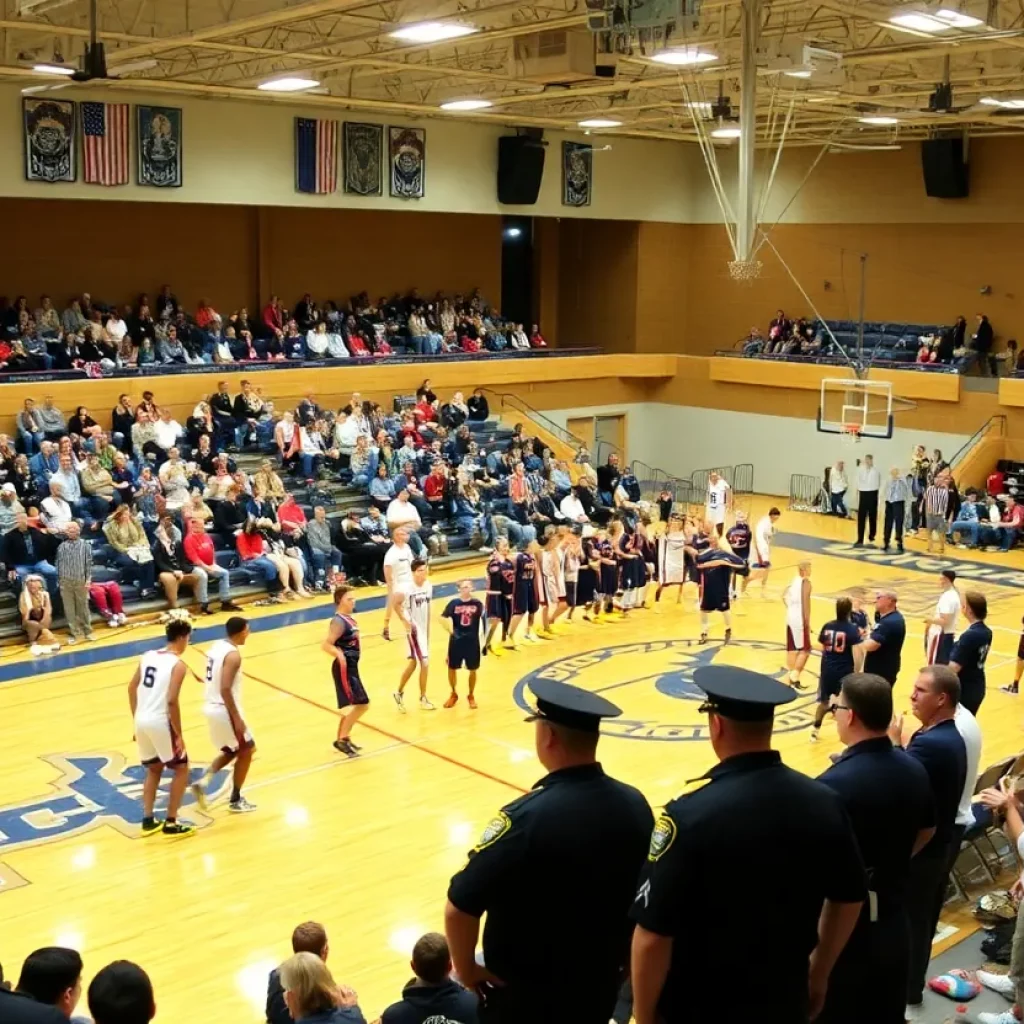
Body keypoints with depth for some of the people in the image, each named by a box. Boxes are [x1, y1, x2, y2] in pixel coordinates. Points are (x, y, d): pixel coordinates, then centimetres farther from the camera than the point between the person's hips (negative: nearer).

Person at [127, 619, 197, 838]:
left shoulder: (148, 656, 10)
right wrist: (179, 734, -12)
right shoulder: (178, 664, -11)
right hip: (160, 722, -7)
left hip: (142, 721, 7)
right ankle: (171, 823, 9)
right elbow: (172, 701, -19)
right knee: (181, 769, 10)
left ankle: (148, 820, 25)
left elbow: (132, 689, 13)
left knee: (154, 769, 24)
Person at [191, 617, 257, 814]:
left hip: (212, 708, 9)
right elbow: (225, 689, -27)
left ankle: (203, 781, 6)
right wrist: (237, 718, -22)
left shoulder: (216, 646, 7)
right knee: (246, 751, 9)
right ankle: (236, 800, 16)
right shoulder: (233, 654, -20)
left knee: (230, 751, 24)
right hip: (225, 710, -9)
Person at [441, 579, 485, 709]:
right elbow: (443, 618, -1)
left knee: (472, 670, 9)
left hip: (472, 641, 0)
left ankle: (471, 696, 28)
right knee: (452, 668, 8)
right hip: (456, 641, 0)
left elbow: (483, 620, 3)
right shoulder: (454, 603, -6)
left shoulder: (477, 604, -5)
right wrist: (449, 630, -12)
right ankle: (454, 694, 29)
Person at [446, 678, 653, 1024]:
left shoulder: (527, 817, -27)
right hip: (603, 982, 4)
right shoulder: (635, 805, -11)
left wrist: (466, 969, -8)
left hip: (526, 992, -4)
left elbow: (460, 908, -24)